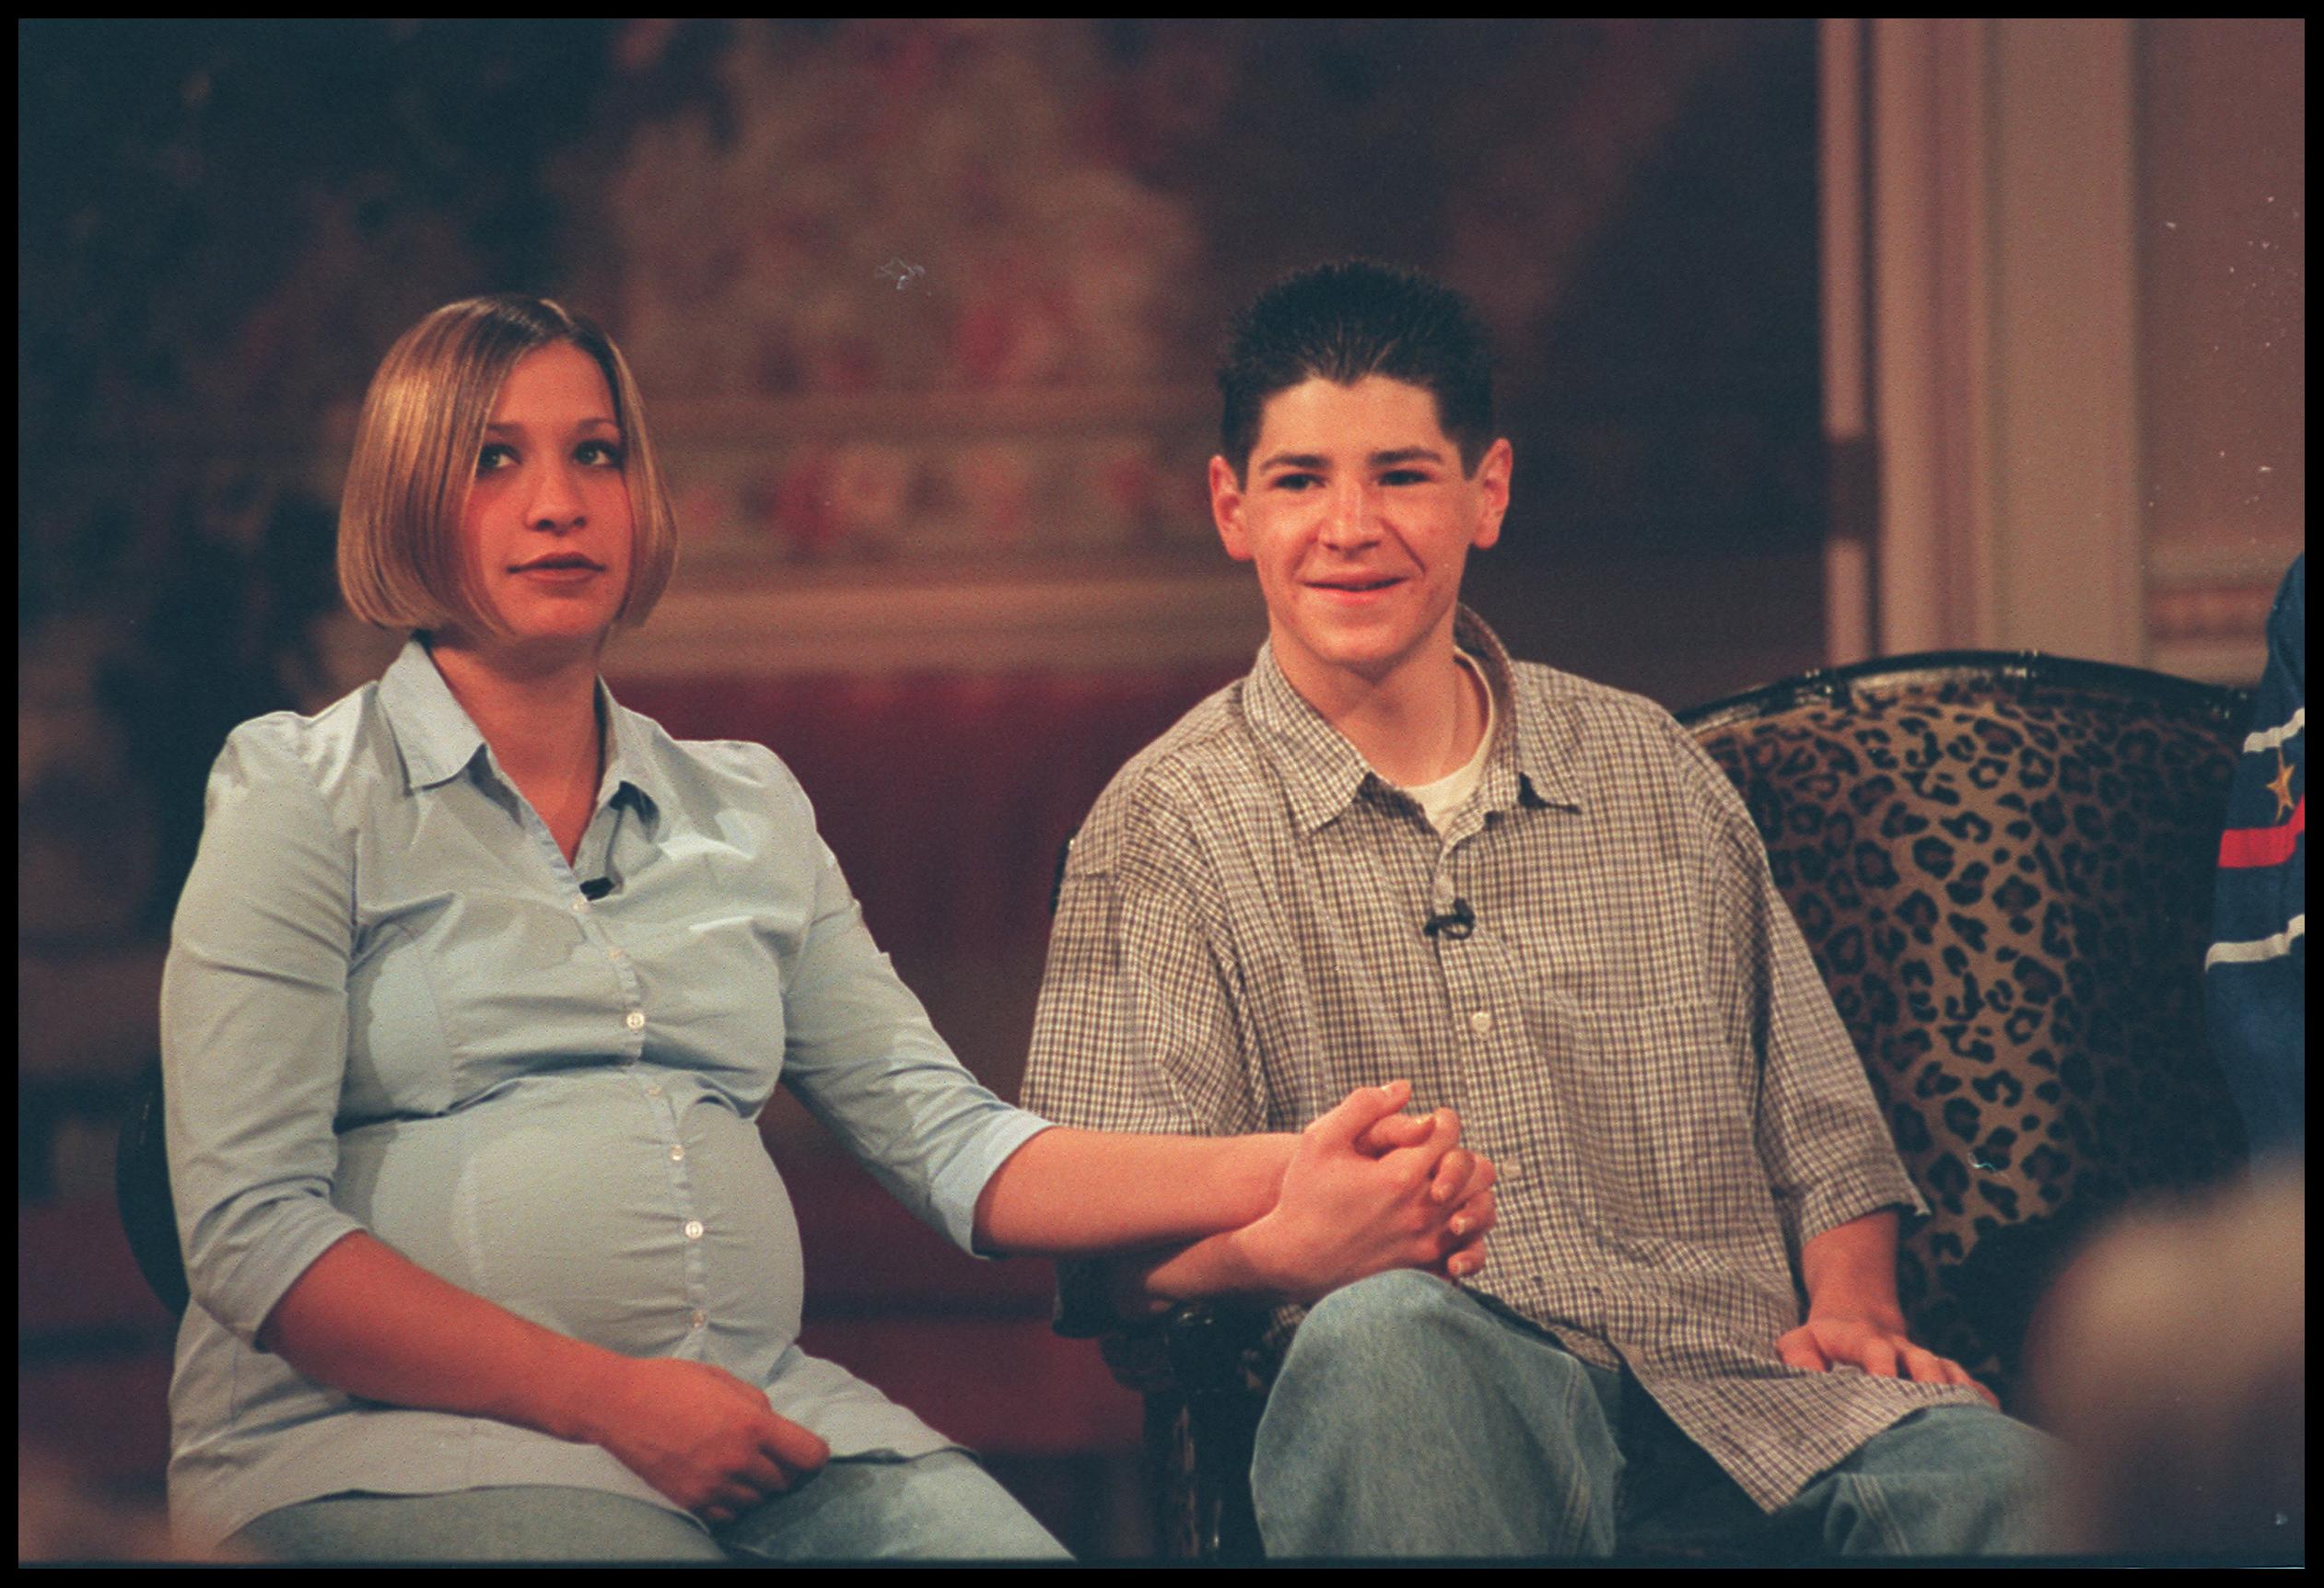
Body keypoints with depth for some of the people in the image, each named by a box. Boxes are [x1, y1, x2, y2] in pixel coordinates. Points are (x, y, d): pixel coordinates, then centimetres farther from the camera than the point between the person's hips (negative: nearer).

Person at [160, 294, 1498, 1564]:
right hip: (385, 1433, -5)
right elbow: (251, 1232, -5)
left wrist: (1272, 1183, -5)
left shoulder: (747, 811, 20)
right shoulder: (300, 796, 5)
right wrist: (607, 1399, -13)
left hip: (757, 1423, 5)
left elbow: (946, 1138, 12)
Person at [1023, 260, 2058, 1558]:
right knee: (1381, 1332, -39)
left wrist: (1855, 1309, 2)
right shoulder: (1169, 829, 7)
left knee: (1999, 1482, -32)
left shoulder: (1651, 770, 20)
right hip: (1450, 1406, -1)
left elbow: (1823, 1133, 24)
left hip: (1744, 1397, 2)